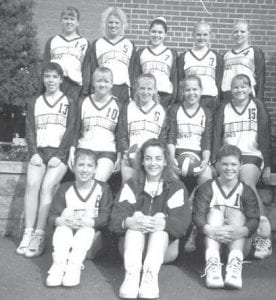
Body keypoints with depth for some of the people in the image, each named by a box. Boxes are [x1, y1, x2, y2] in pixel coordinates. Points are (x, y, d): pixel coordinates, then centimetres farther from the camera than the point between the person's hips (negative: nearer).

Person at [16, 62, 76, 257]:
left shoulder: (69, 103, 8)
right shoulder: (34, 104, 18)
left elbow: (70, 132, -2)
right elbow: (30, 131, 10)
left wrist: (58, 156, -12)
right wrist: (34, 153, -6)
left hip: (59, 153, -3)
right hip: (39, 151, 3)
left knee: (47, 187, -20)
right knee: (31, 184, -18)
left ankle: (39, 236, -18)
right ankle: (28, 233, -15)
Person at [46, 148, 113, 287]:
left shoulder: (102, 188, -2)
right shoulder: (65, 188, 3)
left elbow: (105, 217, -13)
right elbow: (53, 216, -4)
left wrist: (88, 222, -31)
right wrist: (63, 220, -28)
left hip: (90, 233, -1)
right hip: (65, 237, 2)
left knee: (86, 230, -33)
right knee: (62, 228, -29)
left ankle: (74, 266, -41)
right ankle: (59, 265, -38)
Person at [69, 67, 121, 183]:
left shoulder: (117, 105, 6)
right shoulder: (84, 103, 10)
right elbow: (76, 130, 11)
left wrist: (119, 156, 3)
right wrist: (72, 151, 2)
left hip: (107, 152, -2)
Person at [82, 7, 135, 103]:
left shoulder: (129, 45, 14)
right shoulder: (97, 44, 12)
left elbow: (134, 71, 10)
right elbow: (89, 71, 8)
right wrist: (87, 93, 0)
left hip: (123, 91, 1)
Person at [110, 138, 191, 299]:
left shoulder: (176, 187, 3)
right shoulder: (131, 186, 7)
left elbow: (182, 222, -14)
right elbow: (116, 219, -9)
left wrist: (163, 223, -37)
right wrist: (130, 222, -34)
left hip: (165, 246, -1)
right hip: (132, 243, 1)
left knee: (160, 217, -25)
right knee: (137, 216, -24)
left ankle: (151, 275, -45)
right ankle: (132, 274, -45)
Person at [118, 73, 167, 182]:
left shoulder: (161, 111, 11)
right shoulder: (127, 109, 12)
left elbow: (163, 138, 7)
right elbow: (122, 136, 8)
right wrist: (127, 153, -7)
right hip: (130, 159, 1)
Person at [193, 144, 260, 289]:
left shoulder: (246, 192, 3)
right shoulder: (207, 188, 2)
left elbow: (254, 219, -11)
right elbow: (197, 215, -12)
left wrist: (242, 231, -35)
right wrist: (209, 229, -35)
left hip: (238, 242, 0)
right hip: (210, 240, 0)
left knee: (236, 212, -21)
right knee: (215, 210, -22)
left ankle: (235, 264, -41)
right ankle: (212, 262, -42)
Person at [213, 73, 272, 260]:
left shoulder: (257, 106, 9)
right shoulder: (224, 109, 15)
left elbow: (265, 137, 6)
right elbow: (217, 137, 9)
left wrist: (267, 166, 0)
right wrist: (214, 163, -3)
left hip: (252, 156, -3)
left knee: (247, 184, -28)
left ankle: (264, 237, -23)